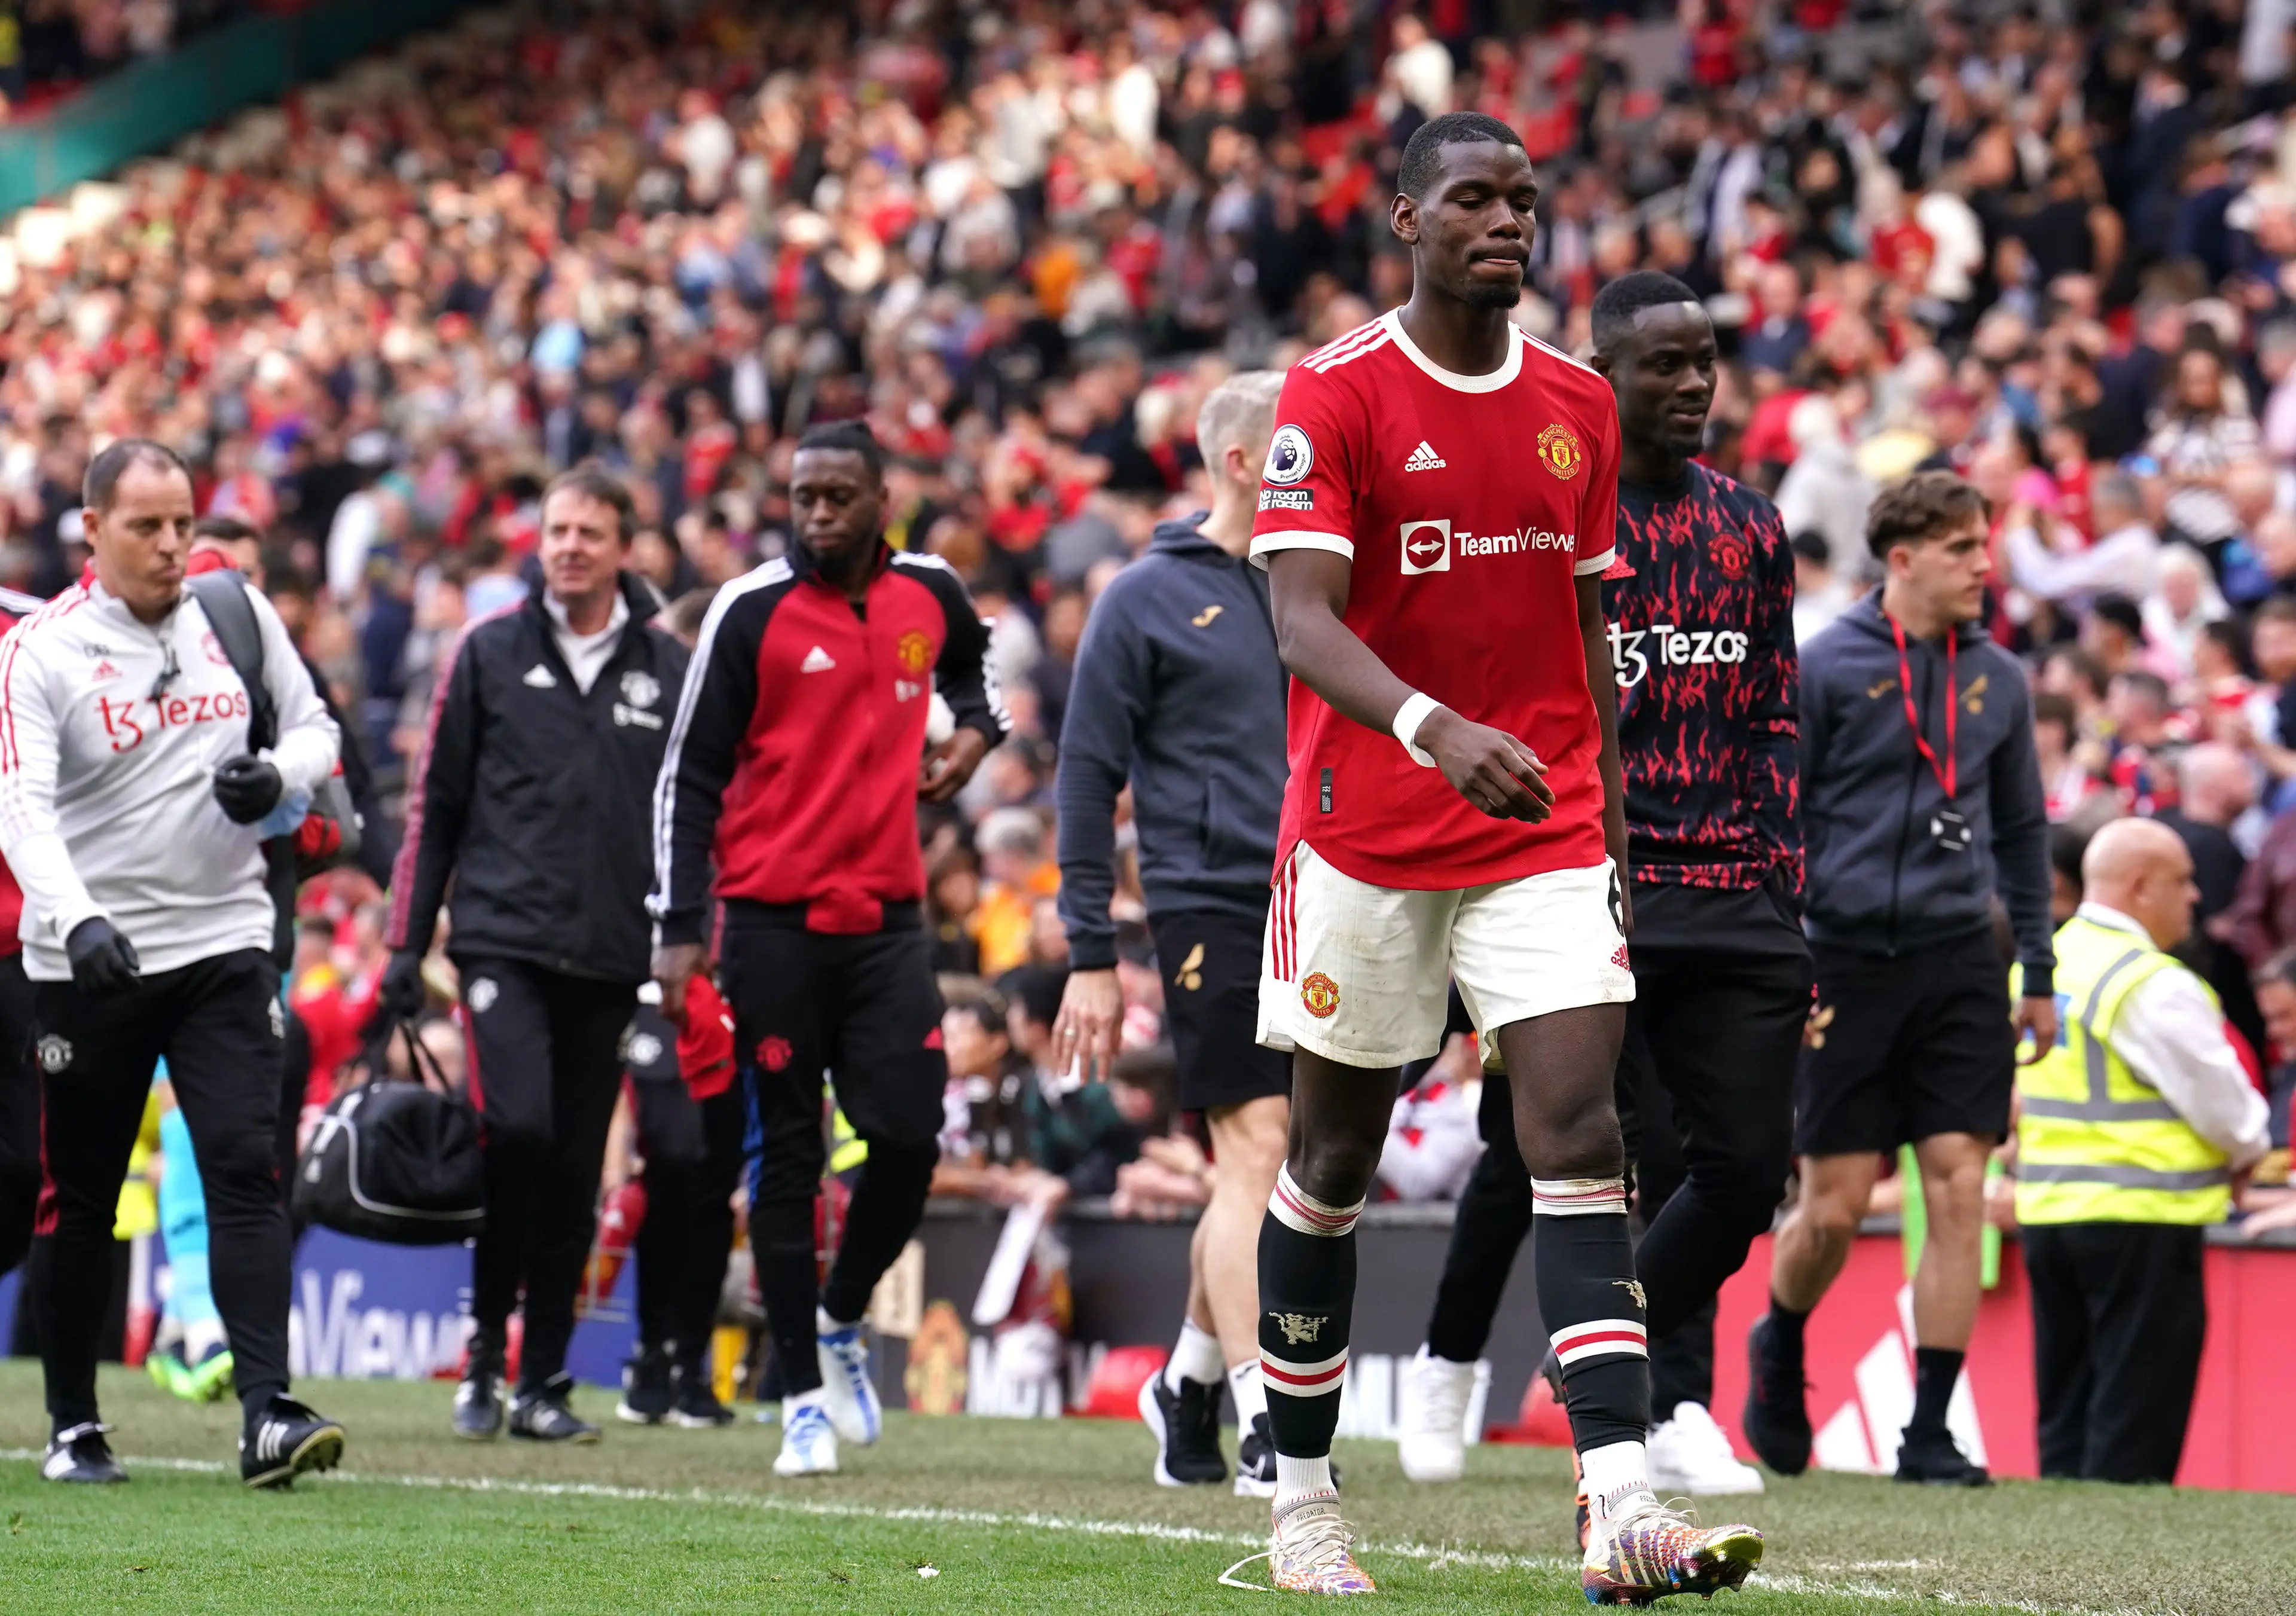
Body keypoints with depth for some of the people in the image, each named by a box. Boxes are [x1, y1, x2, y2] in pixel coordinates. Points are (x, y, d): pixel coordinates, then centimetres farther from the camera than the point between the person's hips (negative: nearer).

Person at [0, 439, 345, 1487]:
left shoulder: (237, 614, 4)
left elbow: (314, 729, 15)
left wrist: (277, 777, -9)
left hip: (222, 940, 2)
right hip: (89, 961, -2)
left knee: (245, 1167, -11)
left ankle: (266, 1413, -16)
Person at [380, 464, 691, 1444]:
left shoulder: (668, 670, 8)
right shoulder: (488, 654, 5)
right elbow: (435, 804, 8)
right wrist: (405, 945, 3)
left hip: (611, 959, 2)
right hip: (504, 941, -2)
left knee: (576, 1171, 4)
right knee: (516, 1127, -19)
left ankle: (544, 1381, 13)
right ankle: (486, 1345, -1)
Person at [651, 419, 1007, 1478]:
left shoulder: (930, 594, 6)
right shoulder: (753, 611, -6)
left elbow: (970, 662, 32)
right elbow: (690, 773, -3)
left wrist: (973, 732, 10)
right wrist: (679, 930, -9)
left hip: (888, 914, 3)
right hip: (773, 917, -3)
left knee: (908, 1136, -5)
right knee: (786, 1159, 0)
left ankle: (840, 1322, 21)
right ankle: (804, 1399, 7)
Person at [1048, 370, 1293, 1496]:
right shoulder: (1148, 599, -1)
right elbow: (1088, 778, -1)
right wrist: (1090, 956, -6)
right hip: (1211, 906, -5)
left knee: (1271, 1172, 8)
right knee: (1254, 1154, -12)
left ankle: (1189, 1379, 25)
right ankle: (1261, 1424, -13)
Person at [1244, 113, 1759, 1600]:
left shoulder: (1579, 405, 9)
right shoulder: (1333, 400, -8)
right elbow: (1302, 622, -18)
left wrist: (1611, 818, 13)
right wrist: (1437, 731, -35)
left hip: (1545, 836, 3)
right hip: (1365, 835, -3)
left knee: (1580, 1138, -10)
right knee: (1335, 1157, 8)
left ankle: (1623, 1508, -20)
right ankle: (1302, 1497, 23)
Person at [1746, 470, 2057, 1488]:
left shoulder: (1998, 679, 10)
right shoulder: (1823, 669, -4)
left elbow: (2022, 830, 19)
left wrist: (2038, 969, 15)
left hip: (1959, 963, 3)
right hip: (1847, 962, -3)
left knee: (1959, 1189, -5)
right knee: (1835, 1205, -1)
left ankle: (1929, 1433, 0)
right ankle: (1781, 1348, 30)